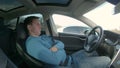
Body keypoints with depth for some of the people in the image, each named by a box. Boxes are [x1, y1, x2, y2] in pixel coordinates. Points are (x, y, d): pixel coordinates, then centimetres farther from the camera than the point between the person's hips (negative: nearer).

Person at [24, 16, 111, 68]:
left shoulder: (44, 37, 14)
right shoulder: (32, 43, -20)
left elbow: (61, 43, 11)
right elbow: (54, 59, -29)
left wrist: (56, 47, -13)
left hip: (66, 59, 10)